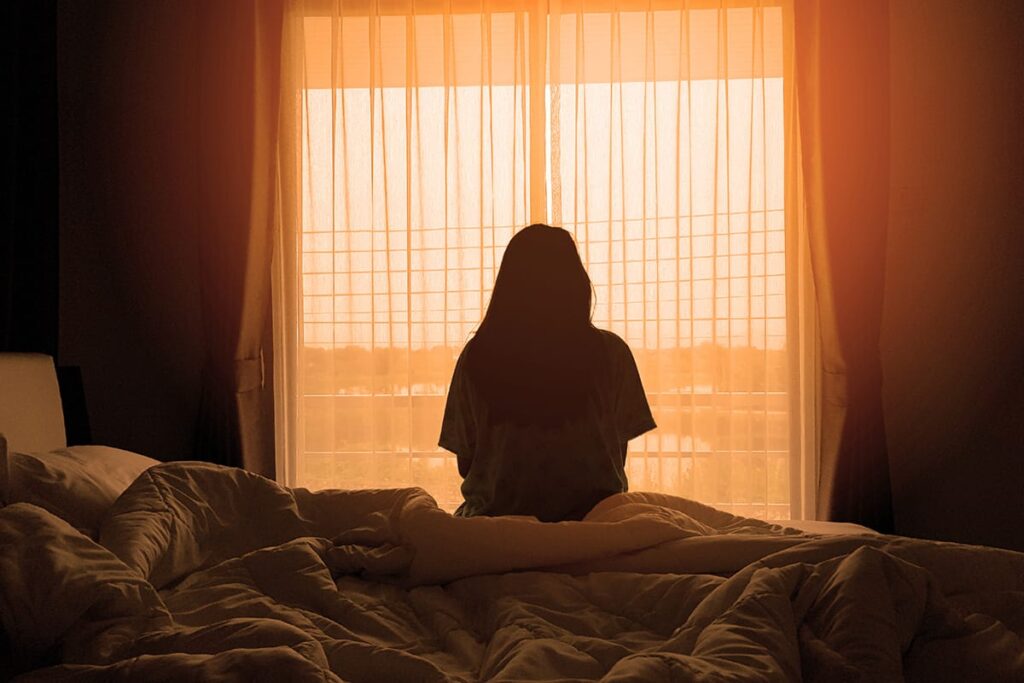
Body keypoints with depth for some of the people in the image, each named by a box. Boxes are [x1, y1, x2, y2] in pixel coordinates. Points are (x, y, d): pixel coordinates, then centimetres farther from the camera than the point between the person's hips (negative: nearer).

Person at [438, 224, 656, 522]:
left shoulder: (477, 355, -3)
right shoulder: (610, 352, -4)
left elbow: (466, 462, 2)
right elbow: (618, 455, 3)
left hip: (497, 516, 0)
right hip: (590, 515, 0)